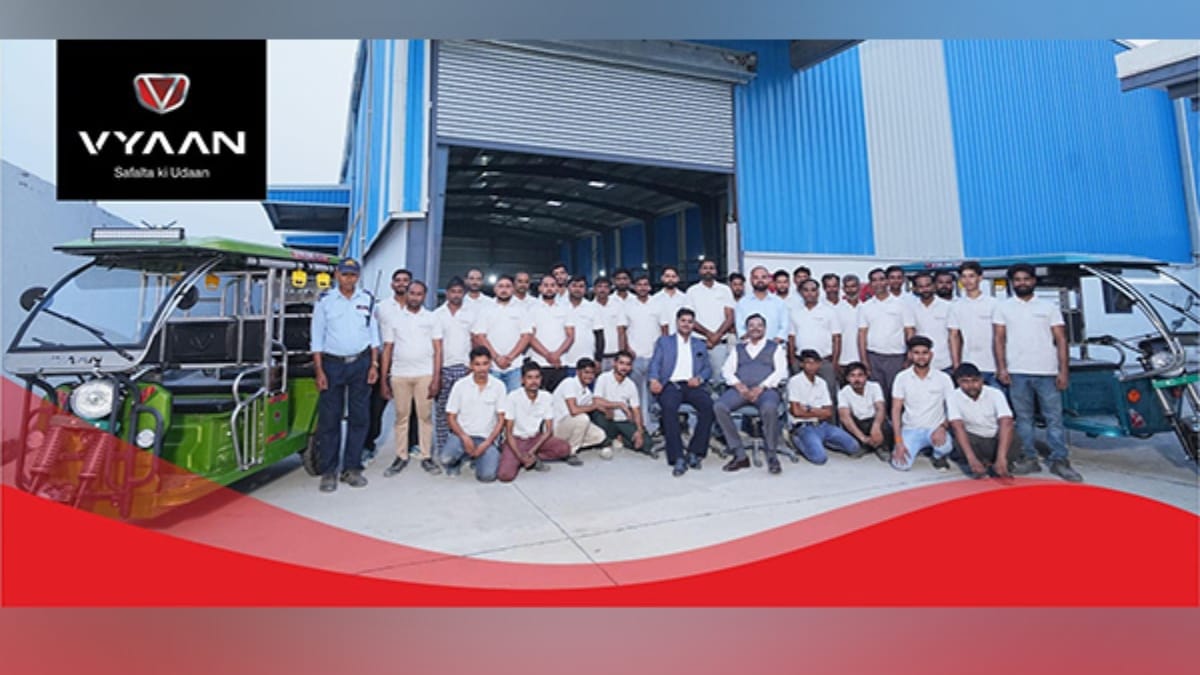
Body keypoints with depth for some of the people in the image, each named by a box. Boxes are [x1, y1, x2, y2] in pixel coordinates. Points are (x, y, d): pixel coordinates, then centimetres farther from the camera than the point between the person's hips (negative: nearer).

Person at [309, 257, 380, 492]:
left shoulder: (367, 300, 6)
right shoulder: (325, 300, 1)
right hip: (332, 364, -2)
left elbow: (374, 334, 8)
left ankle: (352, 468, 16)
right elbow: (317, 338, 0)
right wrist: (319, 371, -6)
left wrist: (374, 365, 1)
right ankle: (328, 472, 11)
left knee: (359, 417, 5)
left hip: (360, 363, 2)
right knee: (329, 419, 1)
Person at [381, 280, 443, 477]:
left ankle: (427, 457, 9)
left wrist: (436, 378, -6)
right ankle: (401, 457, 14)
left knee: (425, 416, 2)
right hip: (399, 375, 1)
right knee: (401, 416, 6)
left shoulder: (432, 318, 7)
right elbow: (387, 350, 9)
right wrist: (384, 380, 4)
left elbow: (438, 350, 3)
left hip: (425, 374, -1)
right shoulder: (395, 318, 9)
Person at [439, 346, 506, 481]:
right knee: (445, 457, -29)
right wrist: (464, 438, -15)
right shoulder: (460, 385, -3)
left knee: (487, 475, -23)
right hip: (463, 434, 1)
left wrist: (487, 443, -12)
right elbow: (450, 417, 0)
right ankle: (457, 460, 10)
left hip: (487, 438, 0)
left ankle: (478, 459, 14)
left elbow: (501, 419, -1)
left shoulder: (499, 386, -4)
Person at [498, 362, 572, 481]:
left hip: (536, 438, 3)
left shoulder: (546, 397, -9)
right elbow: (508, 432, -14)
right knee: (505, 475, -27)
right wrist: (520, 456, -24)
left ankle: (532, 460, -4)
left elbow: (549, 430, -7)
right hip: (516, 440, -3)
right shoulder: (512, 397, -18)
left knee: (564, 449, -24)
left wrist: (532, 451, -19)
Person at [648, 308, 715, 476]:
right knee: (669, 407, -35)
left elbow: (708, 368, 18)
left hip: (692, 385, 2)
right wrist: (654, 379, -14)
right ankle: (678, 458, -31)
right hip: (671, 384, -2)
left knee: (708, 405, -31)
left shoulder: (700, 345, 28)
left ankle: (694, 452, -19)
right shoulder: (664, 341, 21)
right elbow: (655, 363, 8)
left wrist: (699, 378, -5)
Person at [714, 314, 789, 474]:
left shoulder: (775, 347, 17)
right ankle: (740, 455, -19)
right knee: (719, 407, -27)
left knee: (770, 408, -37)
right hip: (740, 389, 3)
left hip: (766, 389, -2)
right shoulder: (738, 348, 24)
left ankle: (772, 456, -17)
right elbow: (727, 370, 13)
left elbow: (780, 371, 3)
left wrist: (761, 387, -12)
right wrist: (739, 385, -8)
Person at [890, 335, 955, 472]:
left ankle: (939, 457, 4)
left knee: (945, 444, -36)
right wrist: (898, 441, -12)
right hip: (910, 430, 1)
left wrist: (943, 427, -20)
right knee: (900, 465, -20)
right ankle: (917, 448, 17)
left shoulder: (943, 378, -3)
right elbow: (896, 410, -5)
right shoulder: (902, 377, -4)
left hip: (934, 429, -1)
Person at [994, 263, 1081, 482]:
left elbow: (1061, 339, 5)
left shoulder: (1049, 307, 9)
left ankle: (1059, 460, 9)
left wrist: (1063, 370, -3)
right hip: (1017, 373, 0)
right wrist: (1001, 367, -4)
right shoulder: (1003, 307, 9)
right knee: (1023, 418, 6)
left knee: (1054, 417, 1)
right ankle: (1029, 458, 13)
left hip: (1047, 372, 0)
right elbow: (999, 339, 5)